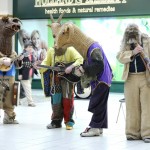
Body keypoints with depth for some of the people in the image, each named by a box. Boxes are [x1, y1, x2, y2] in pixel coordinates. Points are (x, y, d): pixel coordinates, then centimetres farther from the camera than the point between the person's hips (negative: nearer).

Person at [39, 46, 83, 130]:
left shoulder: (70, 50, -10)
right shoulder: (51, 51, 4)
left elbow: (80, 59, -18)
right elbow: (46, 63, 5)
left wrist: (71, 67, -30)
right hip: (56, 78, 4)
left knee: (67, 99, -5)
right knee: (55, 100, 7)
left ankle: (69, 121, 6)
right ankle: (56, 121, 18)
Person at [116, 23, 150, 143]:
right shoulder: (125, 44, 8)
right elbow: (120, 57, -4)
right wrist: (133, 52, -17)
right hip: (131, 78, 3)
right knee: (132, 106, 5)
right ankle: (133, 133, 11)